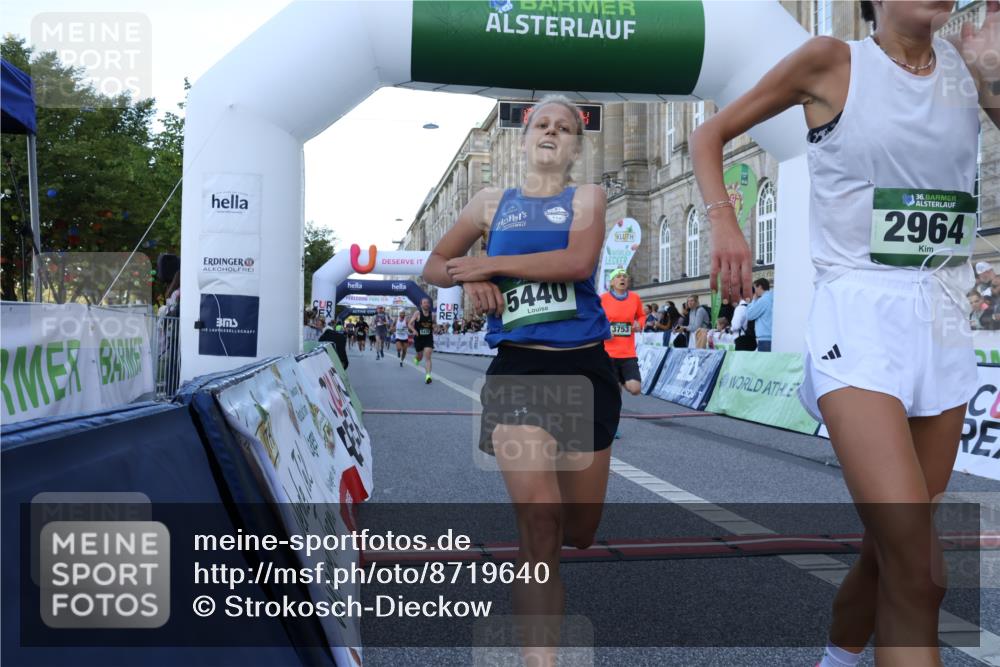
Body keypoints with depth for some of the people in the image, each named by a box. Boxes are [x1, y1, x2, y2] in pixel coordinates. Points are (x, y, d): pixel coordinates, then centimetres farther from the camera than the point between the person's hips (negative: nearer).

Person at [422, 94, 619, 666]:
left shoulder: (588, 197, 6)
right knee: (538, 518, -15)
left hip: (585, 368, 0)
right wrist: (471, 278, -3)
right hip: (517, 368, 0)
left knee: (579, 530, 11)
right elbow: (436, 267, 20)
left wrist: (487, 263, -12)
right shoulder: (492, 202, 13)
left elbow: (579, 261, -14)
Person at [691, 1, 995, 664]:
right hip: (858, 317, -5)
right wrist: (724, 224, -7)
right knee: (916, 569, -17)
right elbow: (710, 135, 7)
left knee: (894, 548, 16)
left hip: (943, 321, 5)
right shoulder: (832, 61, -1)